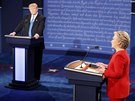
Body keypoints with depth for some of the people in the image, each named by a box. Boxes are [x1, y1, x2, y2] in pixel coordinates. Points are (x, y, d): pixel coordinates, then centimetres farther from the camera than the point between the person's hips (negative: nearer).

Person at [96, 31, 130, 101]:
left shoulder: (119, 55, -23)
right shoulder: (123, 53, 11)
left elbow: (117, 74, -26)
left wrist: (104, 71, -16)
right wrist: (106, 66, 10)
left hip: (117, 89, -11)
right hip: (120, 88, 11)